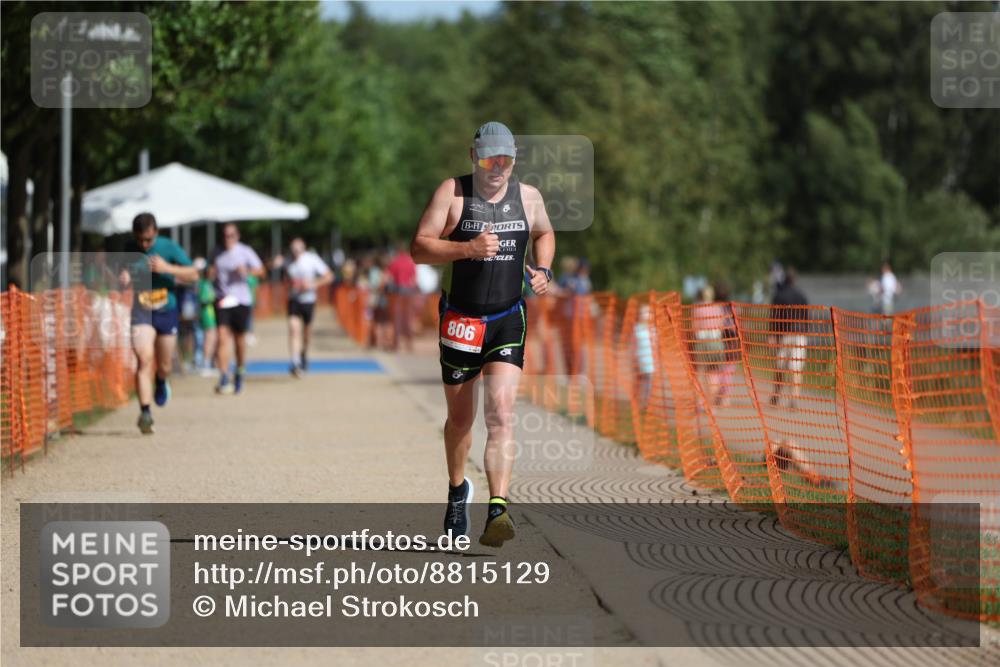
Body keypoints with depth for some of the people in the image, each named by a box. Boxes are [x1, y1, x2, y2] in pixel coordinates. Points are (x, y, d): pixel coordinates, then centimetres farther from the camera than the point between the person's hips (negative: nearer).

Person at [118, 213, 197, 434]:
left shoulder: (168, 248, -8)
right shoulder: (129, 250, -3)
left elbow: (193, 275, -8)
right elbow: (122, 276, 15)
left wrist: (167, 268, -23)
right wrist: (122, 279, -10)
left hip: (167, 312, 1)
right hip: (141, 312, -1)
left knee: (164, 365, 11)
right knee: (144, 358, -20)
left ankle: (161, 382, 49)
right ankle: (145, 412, -23)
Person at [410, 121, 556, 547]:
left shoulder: (528, 197, 4)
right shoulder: (452, 193, -6)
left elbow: (544, 233, 25)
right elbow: (419, 248, -11)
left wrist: (543, 270, 5)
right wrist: (468, 248, -26)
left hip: (508, 321, 1)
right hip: (460, 319, -1)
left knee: (501, 413, -16)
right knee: (460, 418, 12)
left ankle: (497, 511, -24)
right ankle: (457, 490, 40)